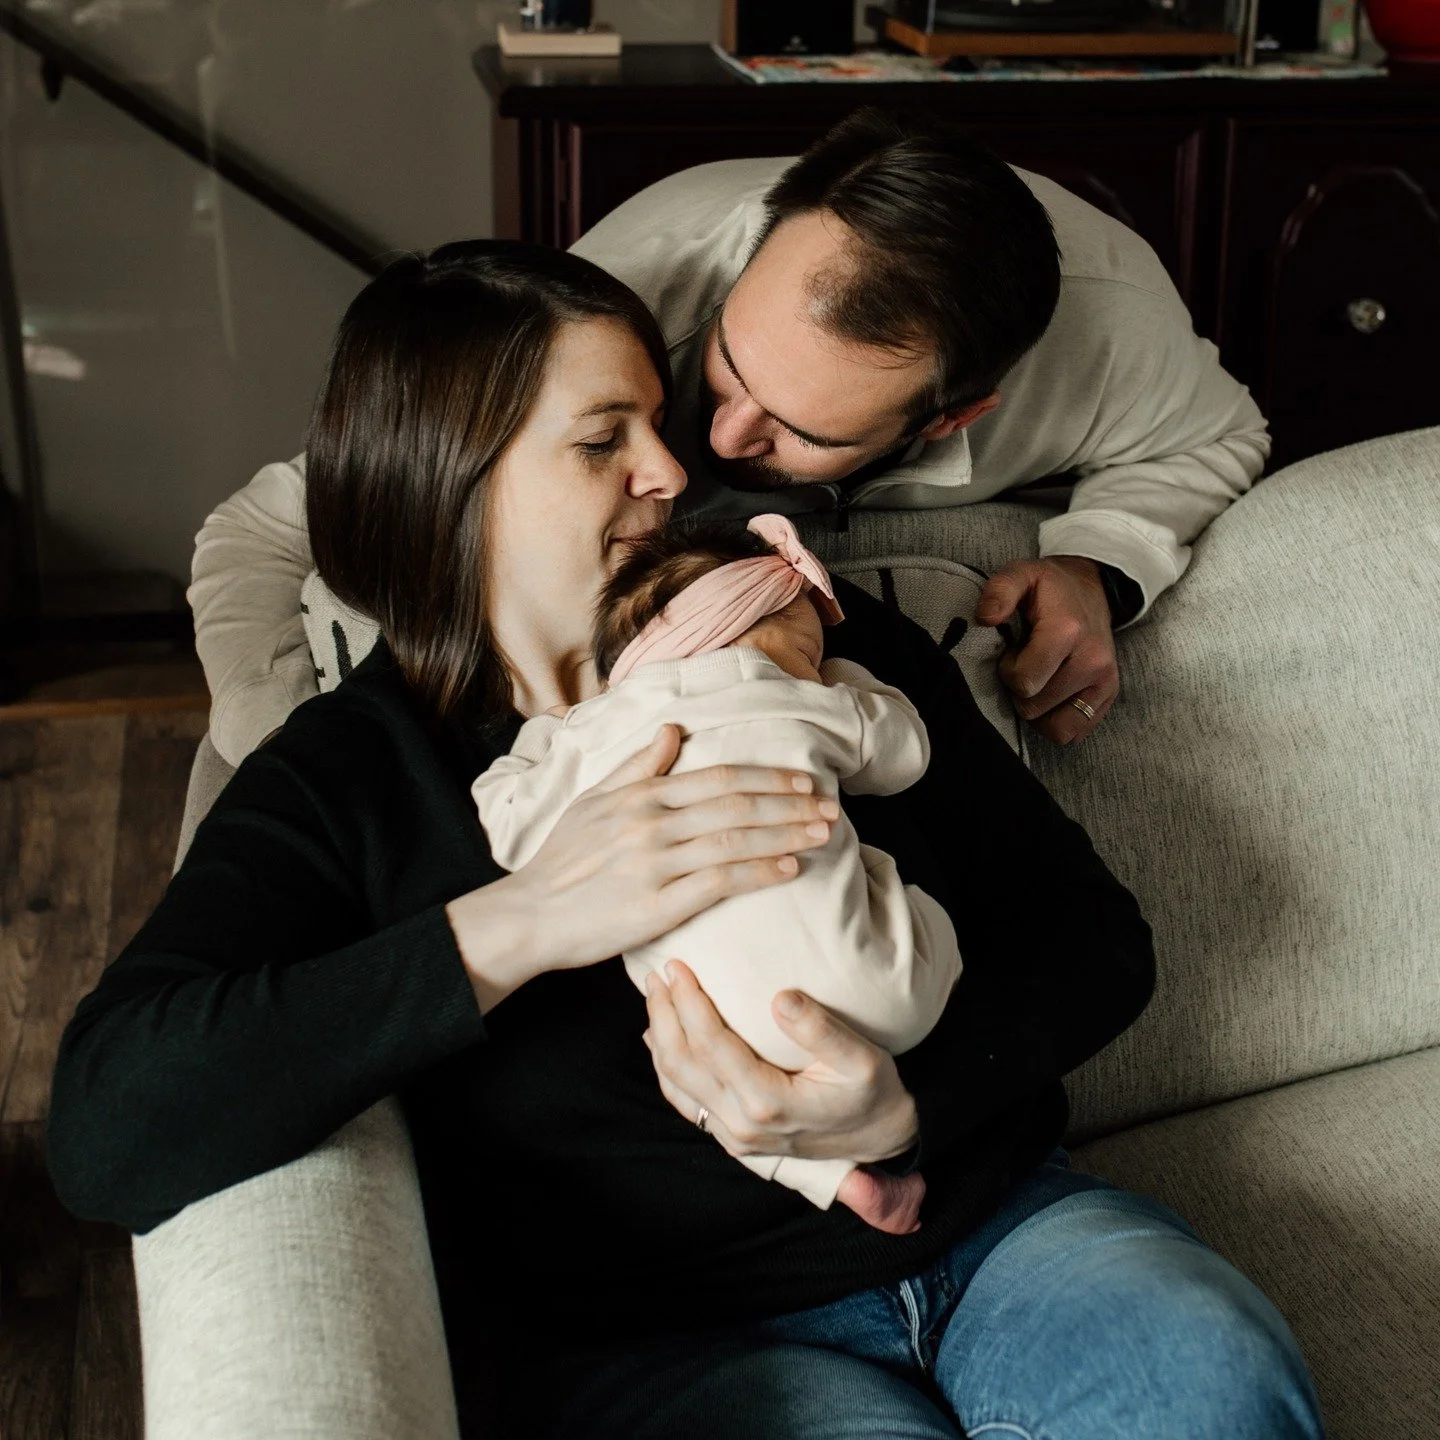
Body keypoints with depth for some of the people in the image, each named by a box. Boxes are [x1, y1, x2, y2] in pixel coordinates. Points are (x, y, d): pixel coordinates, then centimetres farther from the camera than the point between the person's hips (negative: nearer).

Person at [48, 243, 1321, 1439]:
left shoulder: (822, 639, 5)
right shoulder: (346, 781, -4)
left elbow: (1096, 937, 2)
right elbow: (104, 1132, -18)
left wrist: (904, 1107, -20)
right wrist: (517, 924, -26)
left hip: (992, 1222, 4)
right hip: (667, 1338, -3)